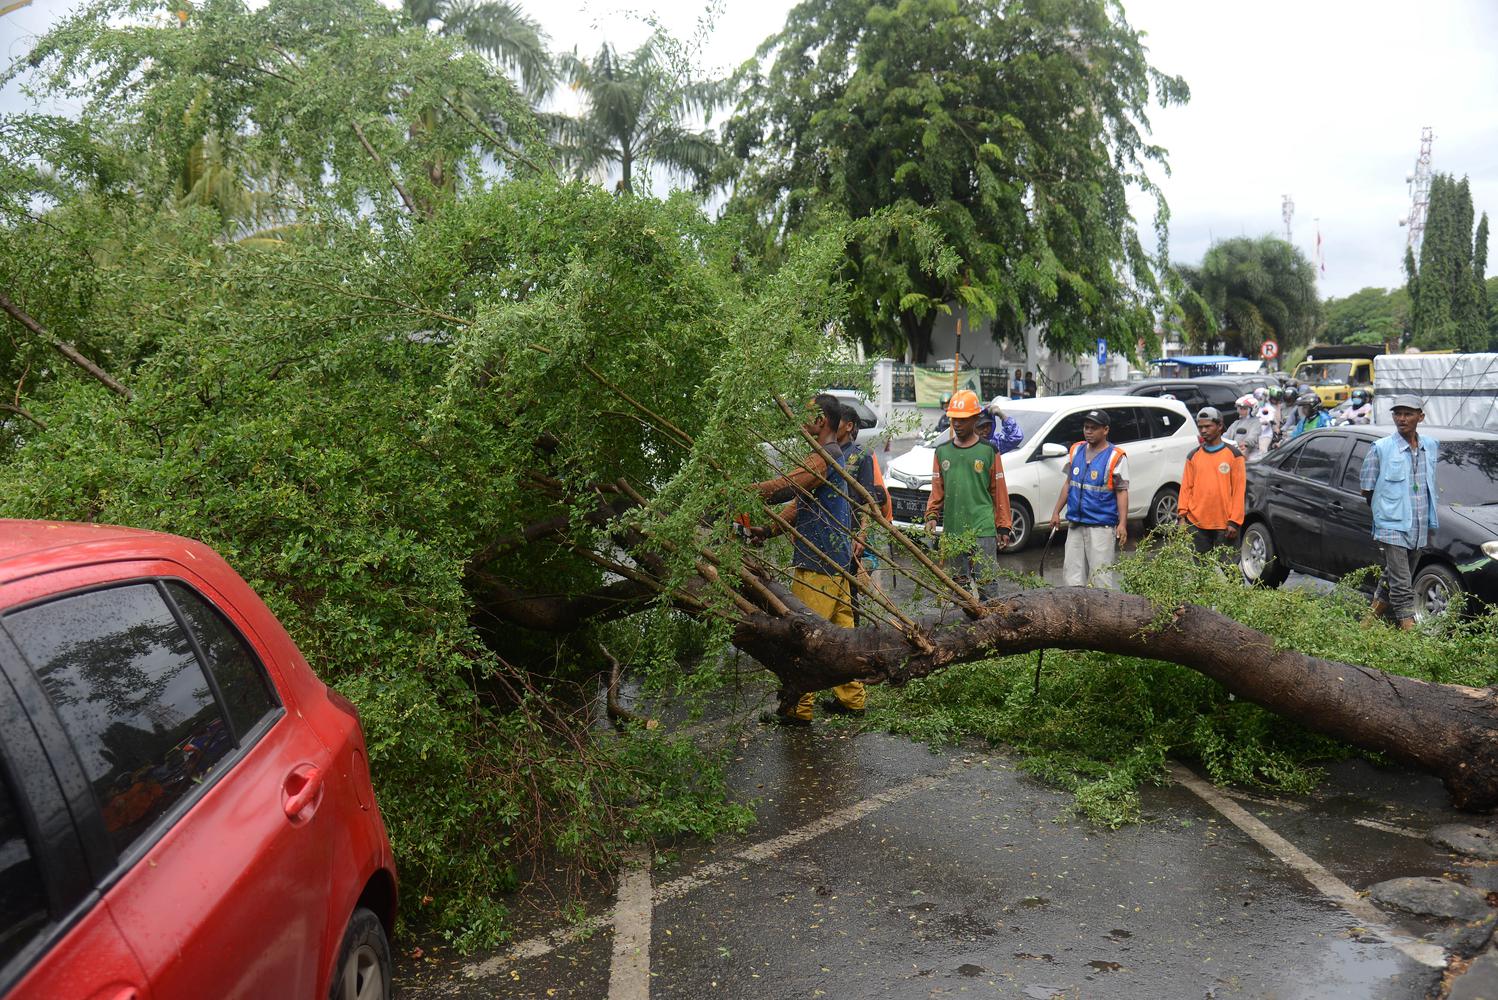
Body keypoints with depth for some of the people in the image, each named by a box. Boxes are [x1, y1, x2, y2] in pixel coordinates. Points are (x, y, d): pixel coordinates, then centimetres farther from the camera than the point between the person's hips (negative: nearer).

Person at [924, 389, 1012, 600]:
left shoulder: (988, 451, 2)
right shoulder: (942, 451, 12)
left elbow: (999, 491, 2)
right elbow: (937, 490, 14)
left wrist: (1003, 527, 0)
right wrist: (931, 515, -1)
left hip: (983, 530, -4)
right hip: (952, 531, 4)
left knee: (987, 583, -7)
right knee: (957, 583, 10)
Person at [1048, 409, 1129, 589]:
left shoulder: (1115, 456, -5)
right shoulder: (1076, 450, 11)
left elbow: (1122, 492, -7)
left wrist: (1122, 523, -16)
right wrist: (1056, 512, 16)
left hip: (1102, 527, -6)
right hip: (1075, 525, 6)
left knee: (1100, 580, -7)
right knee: (1072, 578, 8)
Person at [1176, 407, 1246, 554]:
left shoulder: (1234, 455, 1)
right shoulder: (1193, 456, 11)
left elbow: (1238, 490, -3)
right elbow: (1186, 487, 10)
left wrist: (1234, 522, -9)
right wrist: (1182, 515, 0)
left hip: (1224, 526, -3)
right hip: (1196, 524, 3)